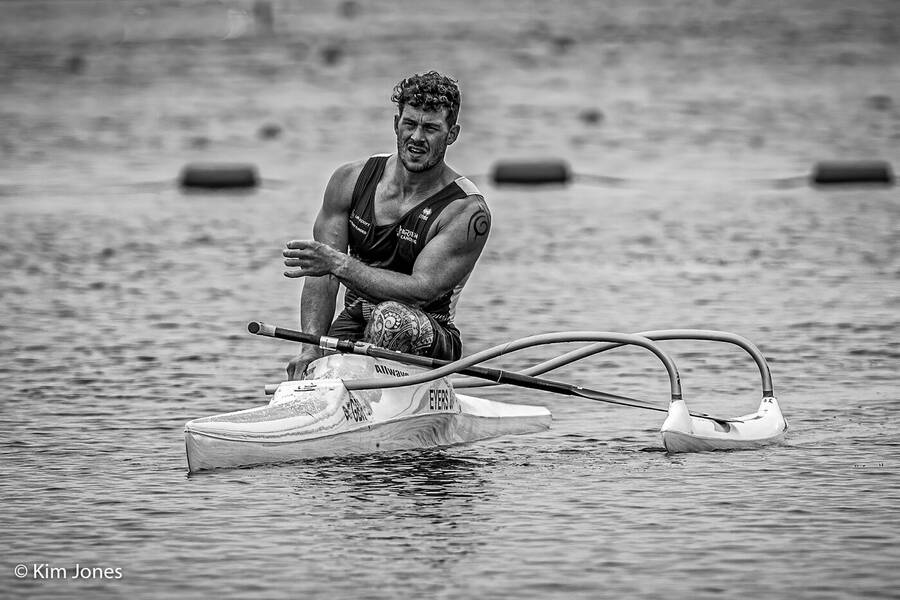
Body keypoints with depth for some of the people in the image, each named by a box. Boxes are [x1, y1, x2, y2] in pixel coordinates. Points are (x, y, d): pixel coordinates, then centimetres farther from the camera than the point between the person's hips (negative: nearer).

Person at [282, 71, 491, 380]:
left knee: (393, 318, -38)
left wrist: (340, 264, -31)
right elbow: (320, 275, -5)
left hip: (426, 342, -3)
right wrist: (312, 348, -21)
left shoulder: (467, 211, -14)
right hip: (352, 324, 4)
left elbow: (420, 291, -24)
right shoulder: (351, 179, -1)